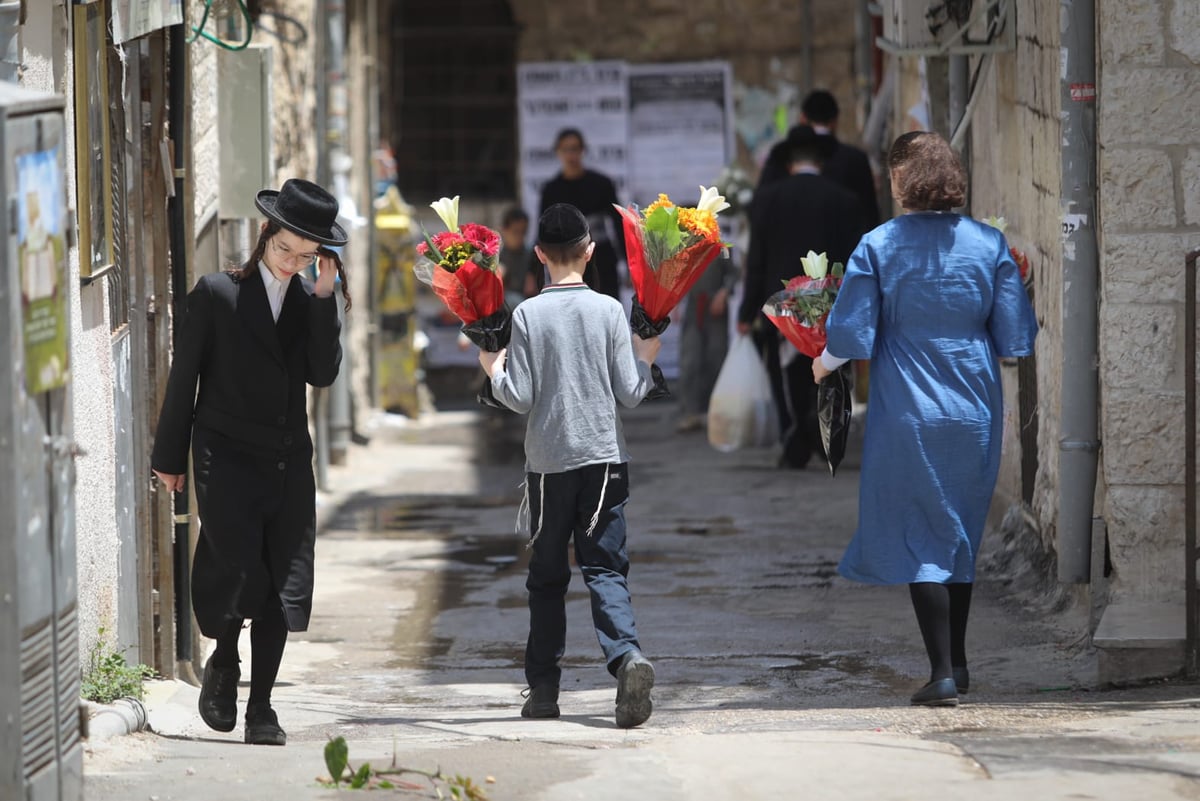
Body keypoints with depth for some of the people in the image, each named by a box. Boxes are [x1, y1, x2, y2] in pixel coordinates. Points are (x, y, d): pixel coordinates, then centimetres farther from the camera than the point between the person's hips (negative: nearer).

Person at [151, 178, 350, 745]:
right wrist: (170, 458, 3)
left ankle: (261, 707, 11)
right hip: (227, 459, -4)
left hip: (289, 464, 4)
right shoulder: (217, 294, -2)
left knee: (281, 586, 2)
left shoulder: (311, 300, 8)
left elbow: (323, 374, -4)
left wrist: (324, 298, -10)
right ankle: (223, 664, 16)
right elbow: (184, 377, 2)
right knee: (239, 574, -14)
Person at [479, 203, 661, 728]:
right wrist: (646, 356, 17)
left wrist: (492, 367, 11)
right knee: (605, 569, 0)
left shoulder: (528, 315, -6)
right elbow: (630, 392, -2)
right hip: (604, 456, 1)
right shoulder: (609, 311, -2)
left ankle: (543, 689, 13)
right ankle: (627, 656, -25)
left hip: (548, 462, -1)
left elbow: (520, 397, -7)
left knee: (546, 577, 10)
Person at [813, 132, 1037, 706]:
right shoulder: (989, 244, -2)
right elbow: (1016, 335, 0)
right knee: (961, 535, 18)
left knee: (919, 538, 2)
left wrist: (823, 364, 13)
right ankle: (957, 663, 25)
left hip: (908, 415, -3)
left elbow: (851, 335, -8)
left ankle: (942, 672, -5)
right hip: (975, 412, 3)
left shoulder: (878, 247, -9)